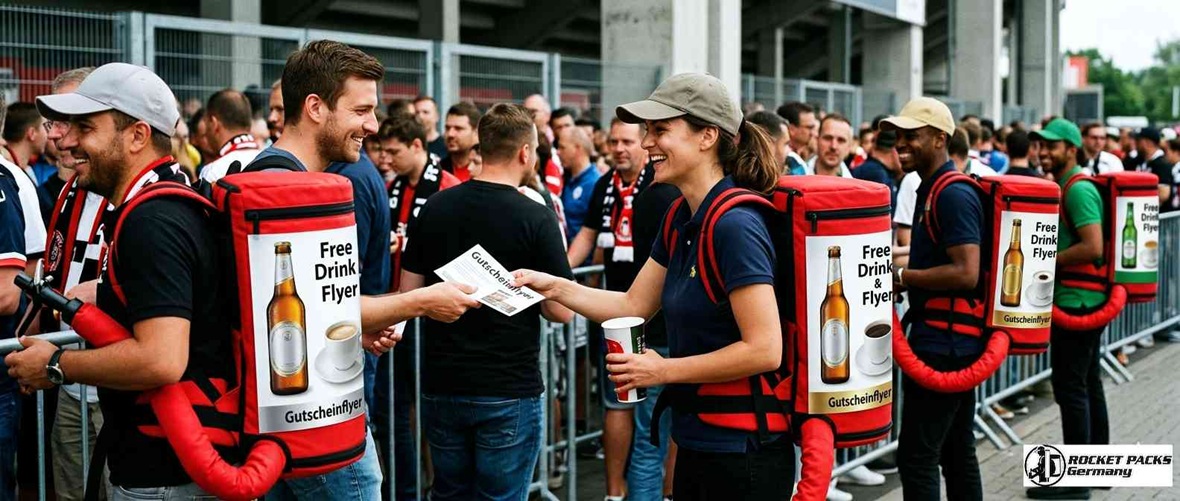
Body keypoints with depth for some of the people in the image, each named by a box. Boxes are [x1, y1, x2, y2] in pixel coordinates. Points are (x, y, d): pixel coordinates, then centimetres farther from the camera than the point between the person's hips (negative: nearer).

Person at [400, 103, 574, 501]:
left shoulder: (434, 209, 0)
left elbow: (409, 293, 6)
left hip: (442, 385, 5)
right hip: (508, 392, -4)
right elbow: (561, 311, -11)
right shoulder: (535, 218, -13)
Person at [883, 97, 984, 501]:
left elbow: (967, 273, -24)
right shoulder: (932, 189, 15)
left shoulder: (953, 195, -16)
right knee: (957, 453, 15)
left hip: (942, 343, -10)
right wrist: (907, 273, 9)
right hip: (957, 342, 11)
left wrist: (902, 277, -18)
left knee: (916, 457, -8)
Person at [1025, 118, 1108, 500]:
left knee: (1070, 387, -7)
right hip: (1088, 300, 11)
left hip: (1076, 301, -11)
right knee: (1088, 383, 16)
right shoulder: (1065, 187, 15)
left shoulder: (1078, 190, -16)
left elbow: (1092, 247, -24)